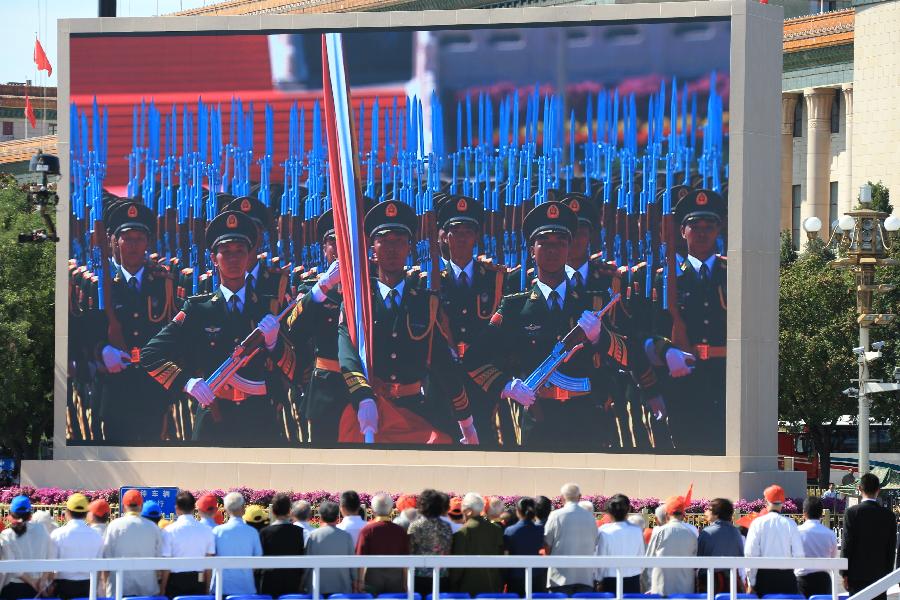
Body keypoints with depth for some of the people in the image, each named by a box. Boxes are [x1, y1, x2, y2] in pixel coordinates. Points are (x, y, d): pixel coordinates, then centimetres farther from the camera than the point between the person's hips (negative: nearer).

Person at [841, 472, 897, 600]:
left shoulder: (852, 513, -7)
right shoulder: (889, 515, 2)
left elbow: (846, 545, -6)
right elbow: (892, 549, 6)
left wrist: (845, 574, 0)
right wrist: (888, 572, 14)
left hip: (857, 575, -3)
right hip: (880, 574, 3)